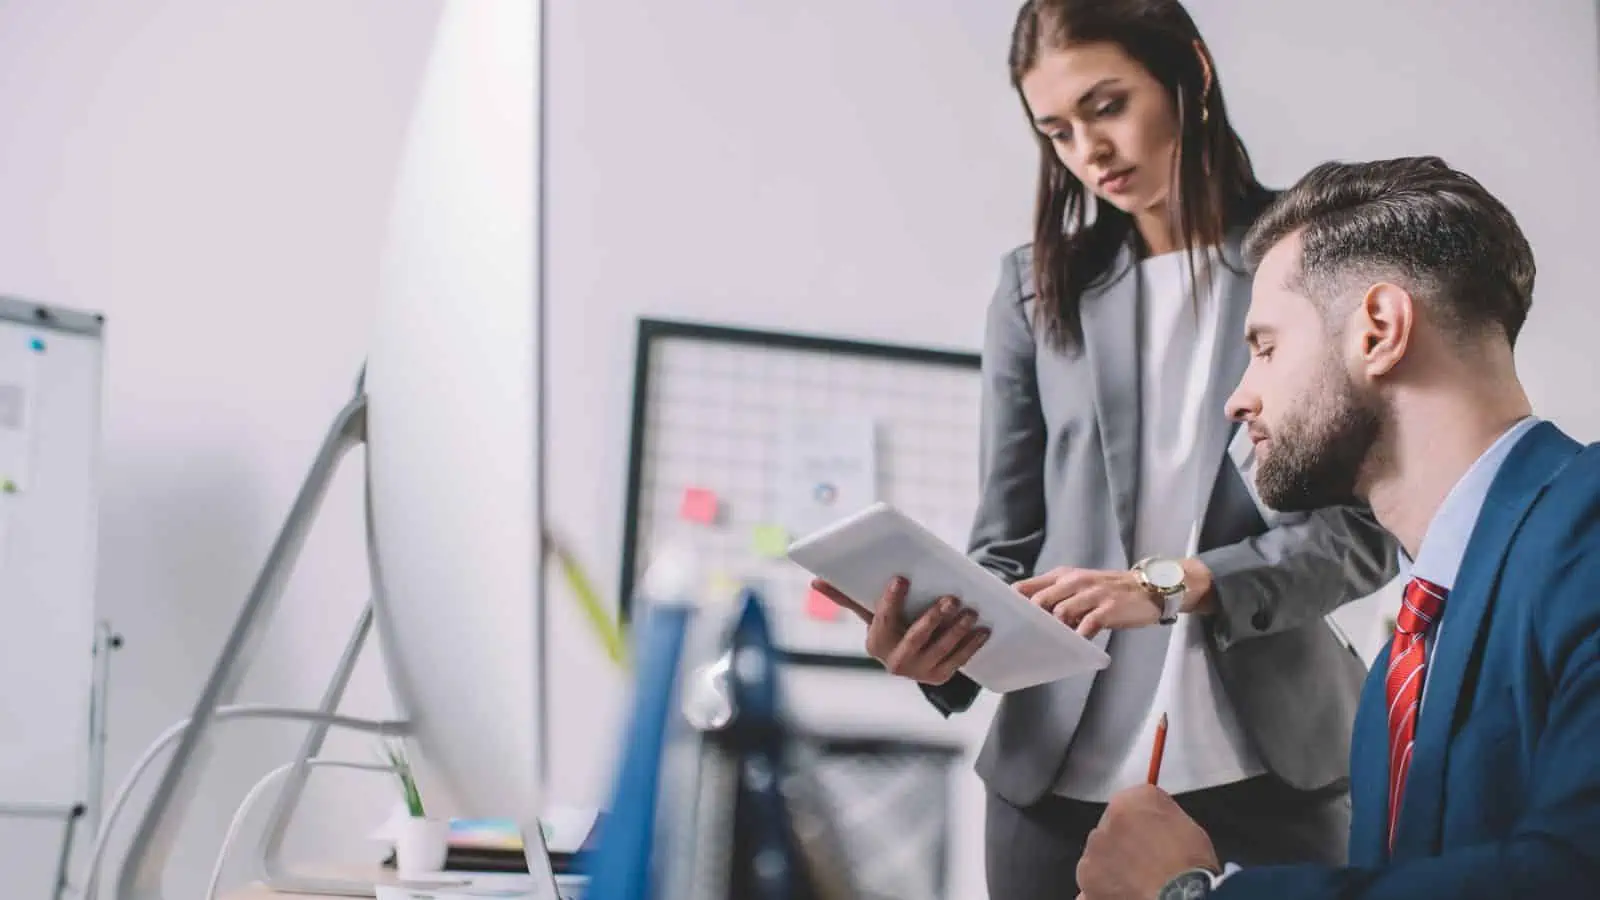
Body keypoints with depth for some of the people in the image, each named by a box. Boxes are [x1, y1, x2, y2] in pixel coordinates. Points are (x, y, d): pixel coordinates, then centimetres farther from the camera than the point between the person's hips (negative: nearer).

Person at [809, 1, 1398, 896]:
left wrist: (1171, 586, -19)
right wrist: (943, 646, -15)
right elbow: (1008, 541, 7)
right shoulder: (1038, 288, 8)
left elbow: (1365, 527, -4)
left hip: (1269, 769, -2)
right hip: (1060, 775, 2)